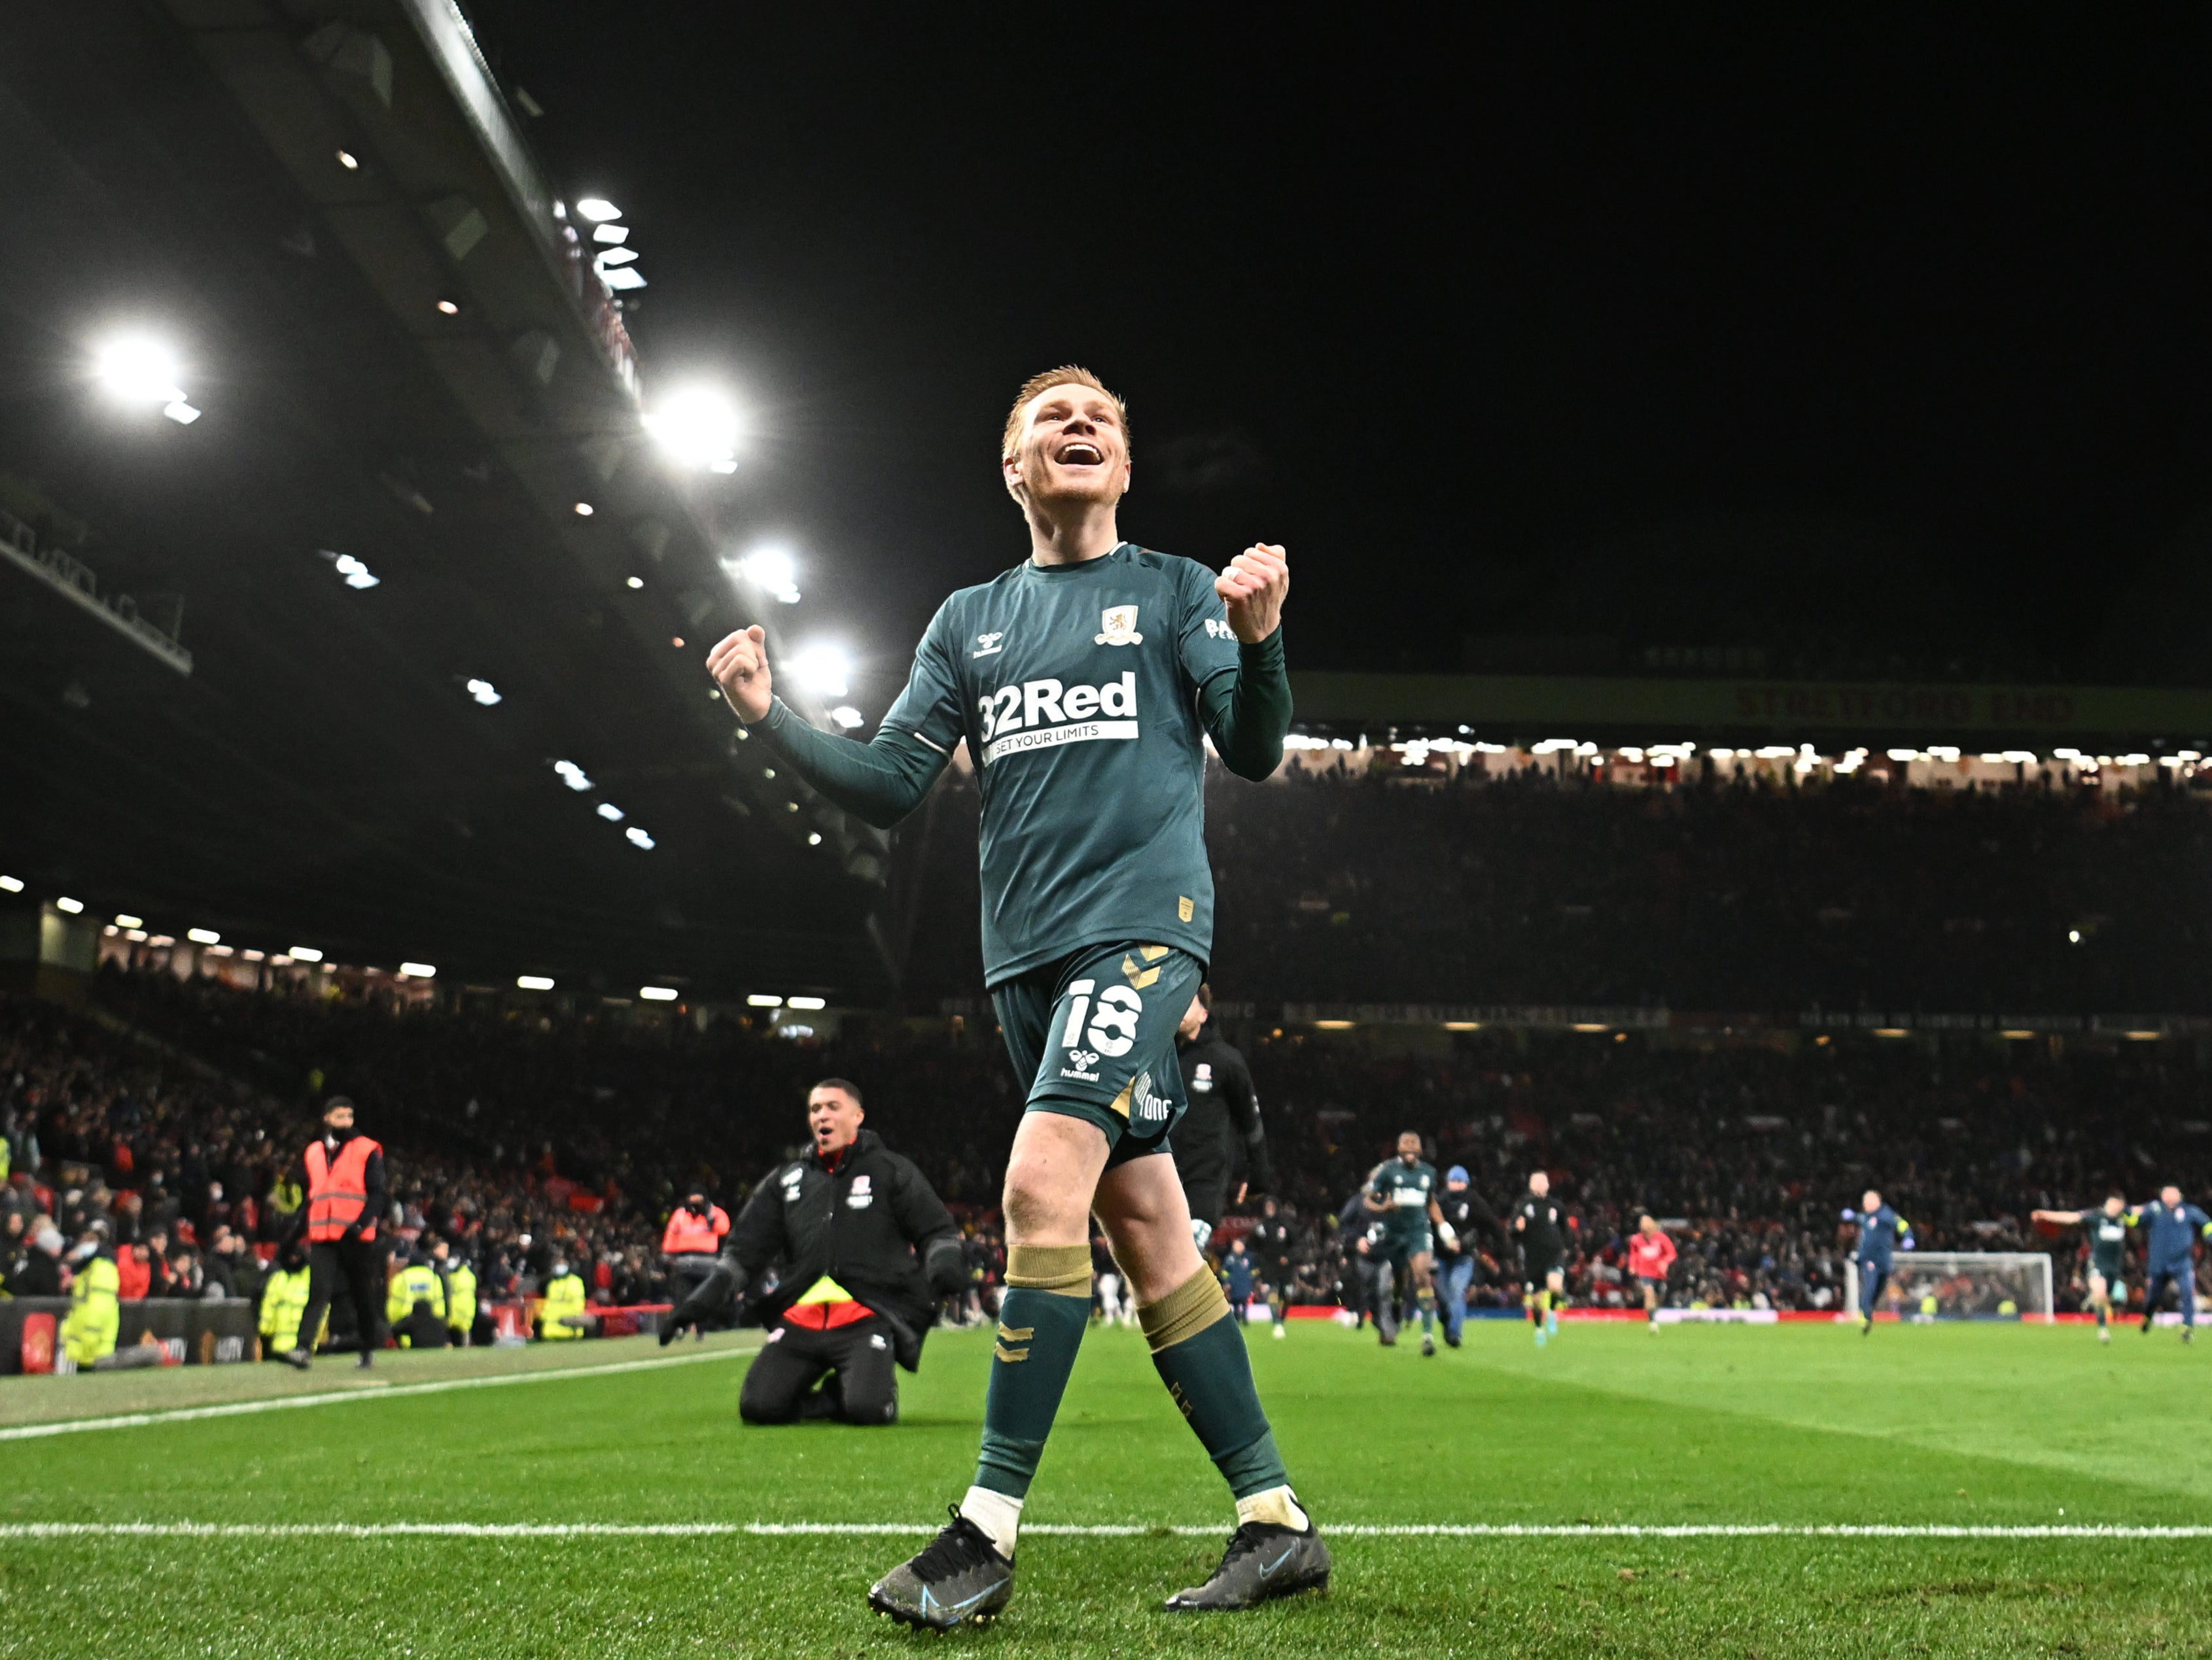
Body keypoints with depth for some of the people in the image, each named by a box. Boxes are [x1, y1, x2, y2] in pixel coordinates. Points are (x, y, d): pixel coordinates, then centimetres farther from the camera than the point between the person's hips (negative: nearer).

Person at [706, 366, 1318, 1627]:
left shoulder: (1174, 589, 8)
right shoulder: (973, 621, 19)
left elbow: (1253, 754, -2)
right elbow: (890, 787, 15)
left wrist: (1257, 638, -21)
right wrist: (771, 719, 0)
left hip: (1143, 921, -5)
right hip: (1028, 949, 5)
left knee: (1044, 1184, -21)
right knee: (1147, 1226, 2)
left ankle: (989, 1534, -18)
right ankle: (1277, 1524, 7)